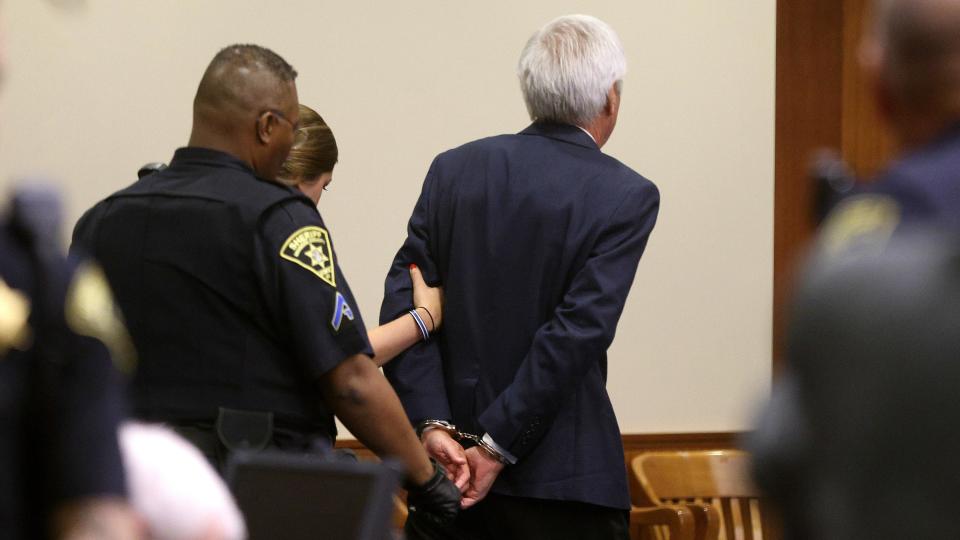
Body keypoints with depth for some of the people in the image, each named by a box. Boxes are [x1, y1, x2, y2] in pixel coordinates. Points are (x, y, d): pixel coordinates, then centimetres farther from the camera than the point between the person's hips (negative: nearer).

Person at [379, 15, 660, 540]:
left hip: (450, 459, 5)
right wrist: (498, 448, -14)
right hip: (558, 477, -4)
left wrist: (432, 425, -7)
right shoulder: (628, 196, -8)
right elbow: (578, 331, -16)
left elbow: (405, 304, -3)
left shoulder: (454, 169, 5)